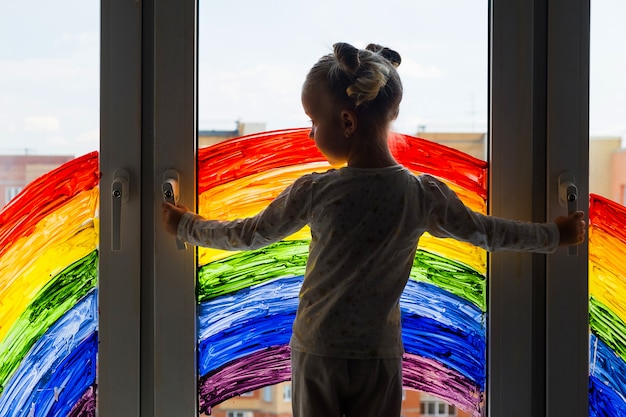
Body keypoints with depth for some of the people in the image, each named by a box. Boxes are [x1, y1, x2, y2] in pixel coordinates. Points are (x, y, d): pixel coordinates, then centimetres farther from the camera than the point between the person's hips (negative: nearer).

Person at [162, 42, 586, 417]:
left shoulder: (313, 192, -14)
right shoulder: (424, 194, -9)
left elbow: (249, 234, -2)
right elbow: (485, 231, 5)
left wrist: (186, 225, 16)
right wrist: (554, 234, 21)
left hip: (317, 353, -1)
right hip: (379, 356, 2)